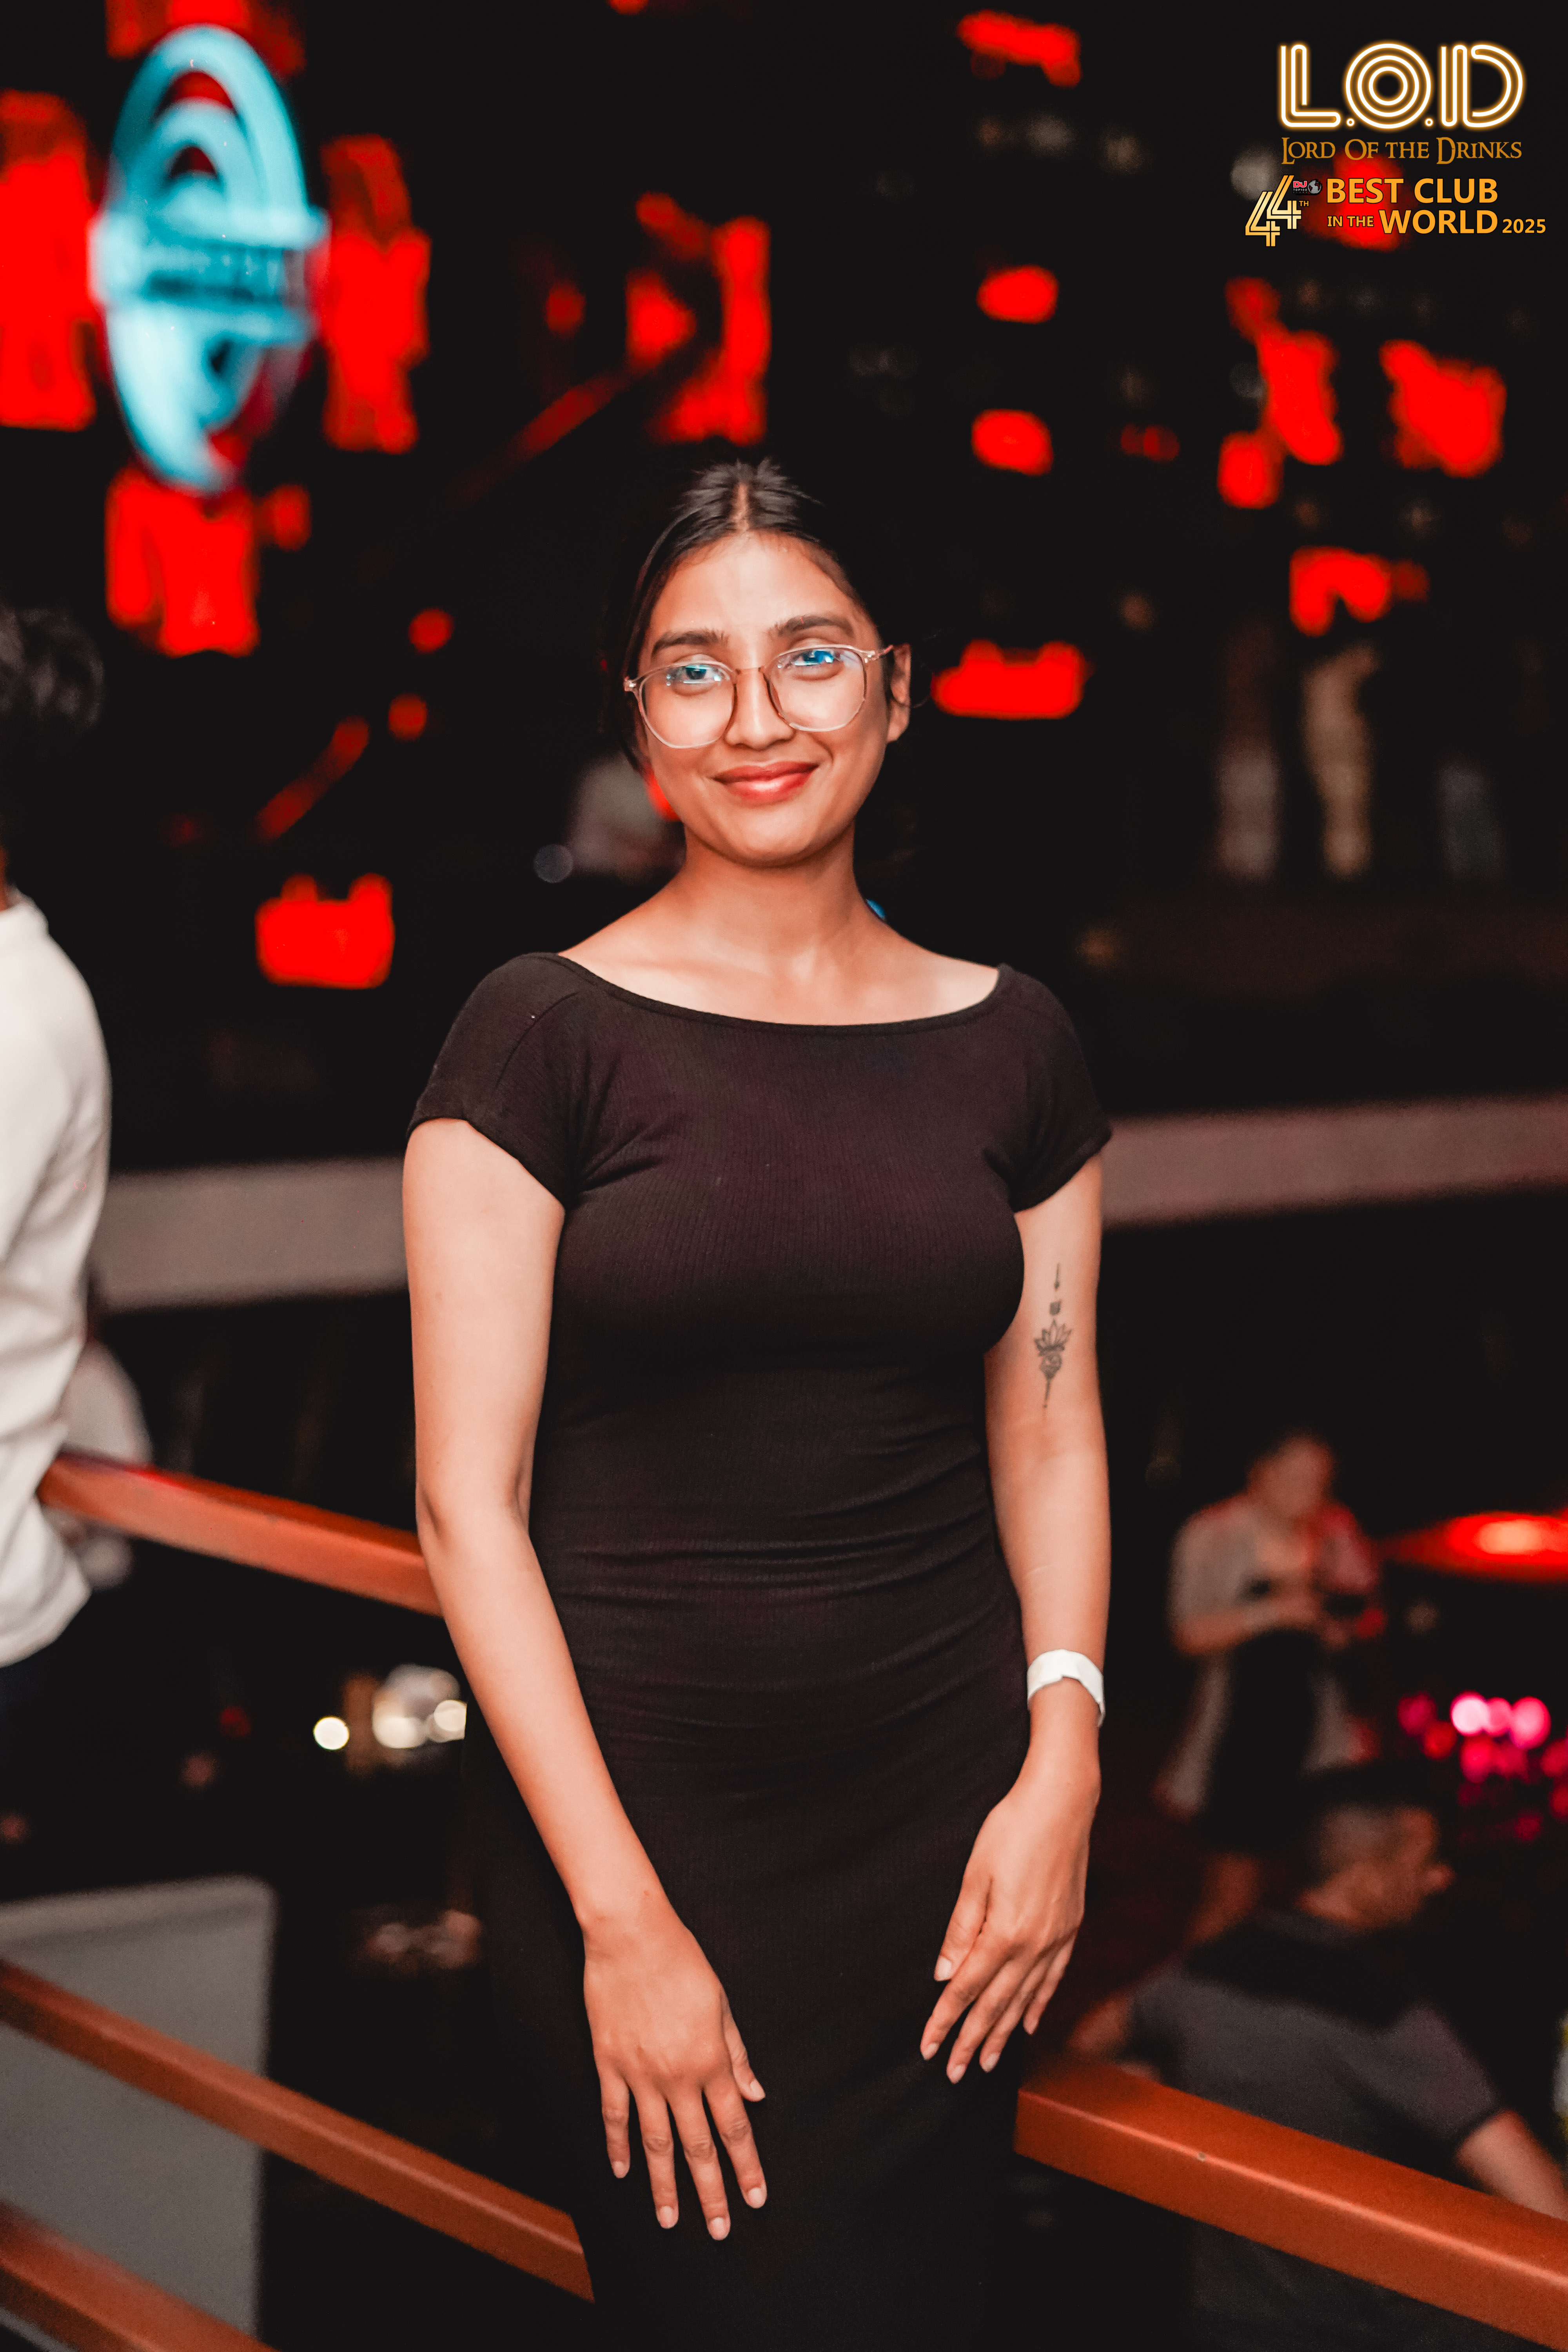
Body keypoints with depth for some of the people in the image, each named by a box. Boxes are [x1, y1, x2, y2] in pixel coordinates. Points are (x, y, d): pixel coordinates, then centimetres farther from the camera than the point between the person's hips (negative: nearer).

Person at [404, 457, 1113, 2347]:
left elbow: (1049, 1431, 11)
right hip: (633, 1809, -3)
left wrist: (1063, 1760, -4)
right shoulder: (548, 1033, -6)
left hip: (943, 1822, 3)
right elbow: (468, 1498, -9)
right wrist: (624, 1916, -13)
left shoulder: (1007, 1043, 5)